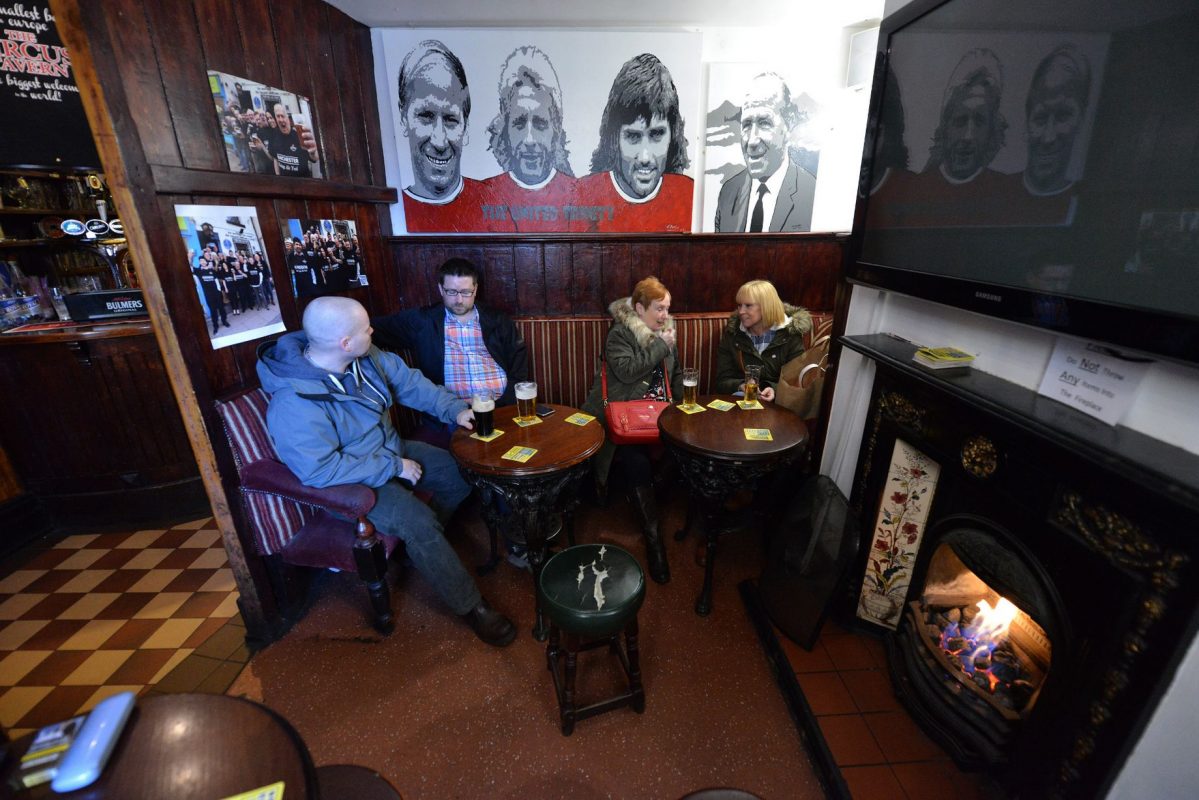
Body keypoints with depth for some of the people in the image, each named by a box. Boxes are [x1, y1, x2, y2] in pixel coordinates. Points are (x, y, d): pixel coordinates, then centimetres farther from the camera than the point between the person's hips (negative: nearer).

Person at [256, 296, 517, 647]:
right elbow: (321, 471, -31)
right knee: (416, 520, -28)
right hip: (351, 483, -8)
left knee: (462, 470, 2)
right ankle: (470, 607, -8)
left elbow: (409, 381, 2)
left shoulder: (365, 357, -9)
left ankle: (421, 548, 22)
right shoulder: (293, 404, -31)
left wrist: (454, 408, -9)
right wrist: (394, 467, -26)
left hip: (390, 451, 8)